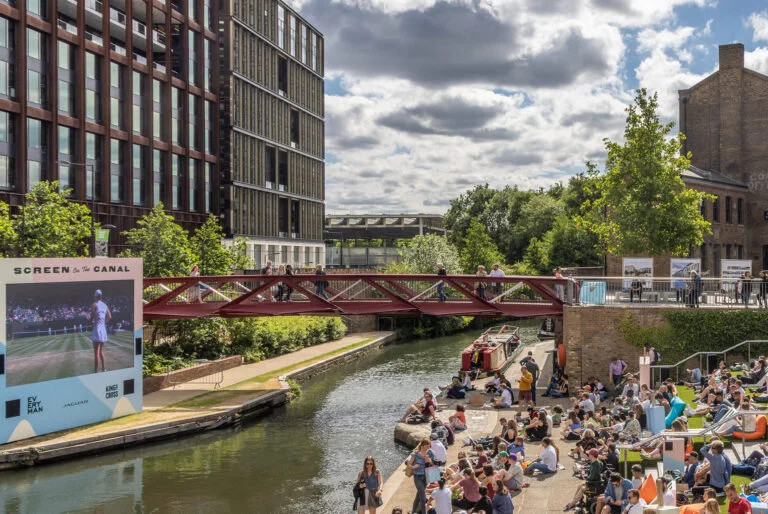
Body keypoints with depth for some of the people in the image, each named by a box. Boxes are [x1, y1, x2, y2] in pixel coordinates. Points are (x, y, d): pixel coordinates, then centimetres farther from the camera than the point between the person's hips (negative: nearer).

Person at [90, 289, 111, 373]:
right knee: (101, 351, 19)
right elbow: (110, 318, 9)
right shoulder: (105, 305, 10)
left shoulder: (94, 304, -8)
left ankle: (96, 372, -9)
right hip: (103, 329, 7)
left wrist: (88, 317, 11)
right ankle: (104, 369, 22)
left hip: (97, 329, -7)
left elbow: (91, 318, -10)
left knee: (96, 352, -7)